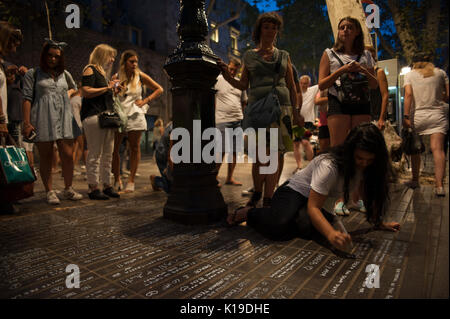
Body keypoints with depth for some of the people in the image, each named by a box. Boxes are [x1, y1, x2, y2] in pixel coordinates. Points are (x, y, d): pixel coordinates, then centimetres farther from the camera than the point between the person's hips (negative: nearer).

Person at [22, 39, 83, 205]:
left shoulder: (64, 74, 17)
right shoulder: (33, 73, 7)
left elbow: (74, 87, 38)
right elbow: (27, 98, -1)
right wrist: (27, 123, -9)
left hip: (64, 118, 3)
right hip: (43, 119, -3)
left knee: (68, 156, -1)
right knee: (46, 157, 2)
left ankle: (68, 189, 13)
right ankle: (50, 192, 11)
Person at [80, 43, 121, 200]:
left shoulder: (104, 72, 25)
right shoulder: (90, 69, -1)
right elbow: (85, 92, -14)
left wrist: (114, 90, 17)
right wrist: (107, 88, -9)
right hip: (94, 115, -9)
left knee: (108, 154, 7)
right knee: (95, 154, -8)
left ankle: (107, 185, 13)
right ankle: (93, 188, -2)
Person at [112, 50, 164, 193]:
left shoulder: (140, 76, 7)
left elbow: (159, 89, 12)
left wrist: (145, 101, 3)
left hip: (135, 116, 0)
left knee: (134, 148, 1)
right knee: (113, 148, -2)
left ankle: (131, 180, 10)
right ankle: (117, 180, 13)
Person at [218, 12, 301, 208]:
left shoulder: (284, 56, 17)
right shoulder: (249, 56, 15)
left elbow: (291, 86, 16)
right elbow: (243, 85, 13)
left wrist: (296, 112, 9)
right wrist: (227, 76, -5)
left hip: (281, 107, 1)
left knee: (275, 155, -5)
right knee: (259, 156, -5)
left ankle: (268, 199, 3)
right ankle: (257, 193, 18)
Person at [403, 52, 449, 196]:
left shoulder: (410, 75, 5)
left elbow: (408, 95, -9)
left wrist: (406, 116, -12)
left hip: (418, 115, -1)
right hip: (437, 114, 1)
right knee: (437, 148, -6)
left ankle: (415, 180, 20)